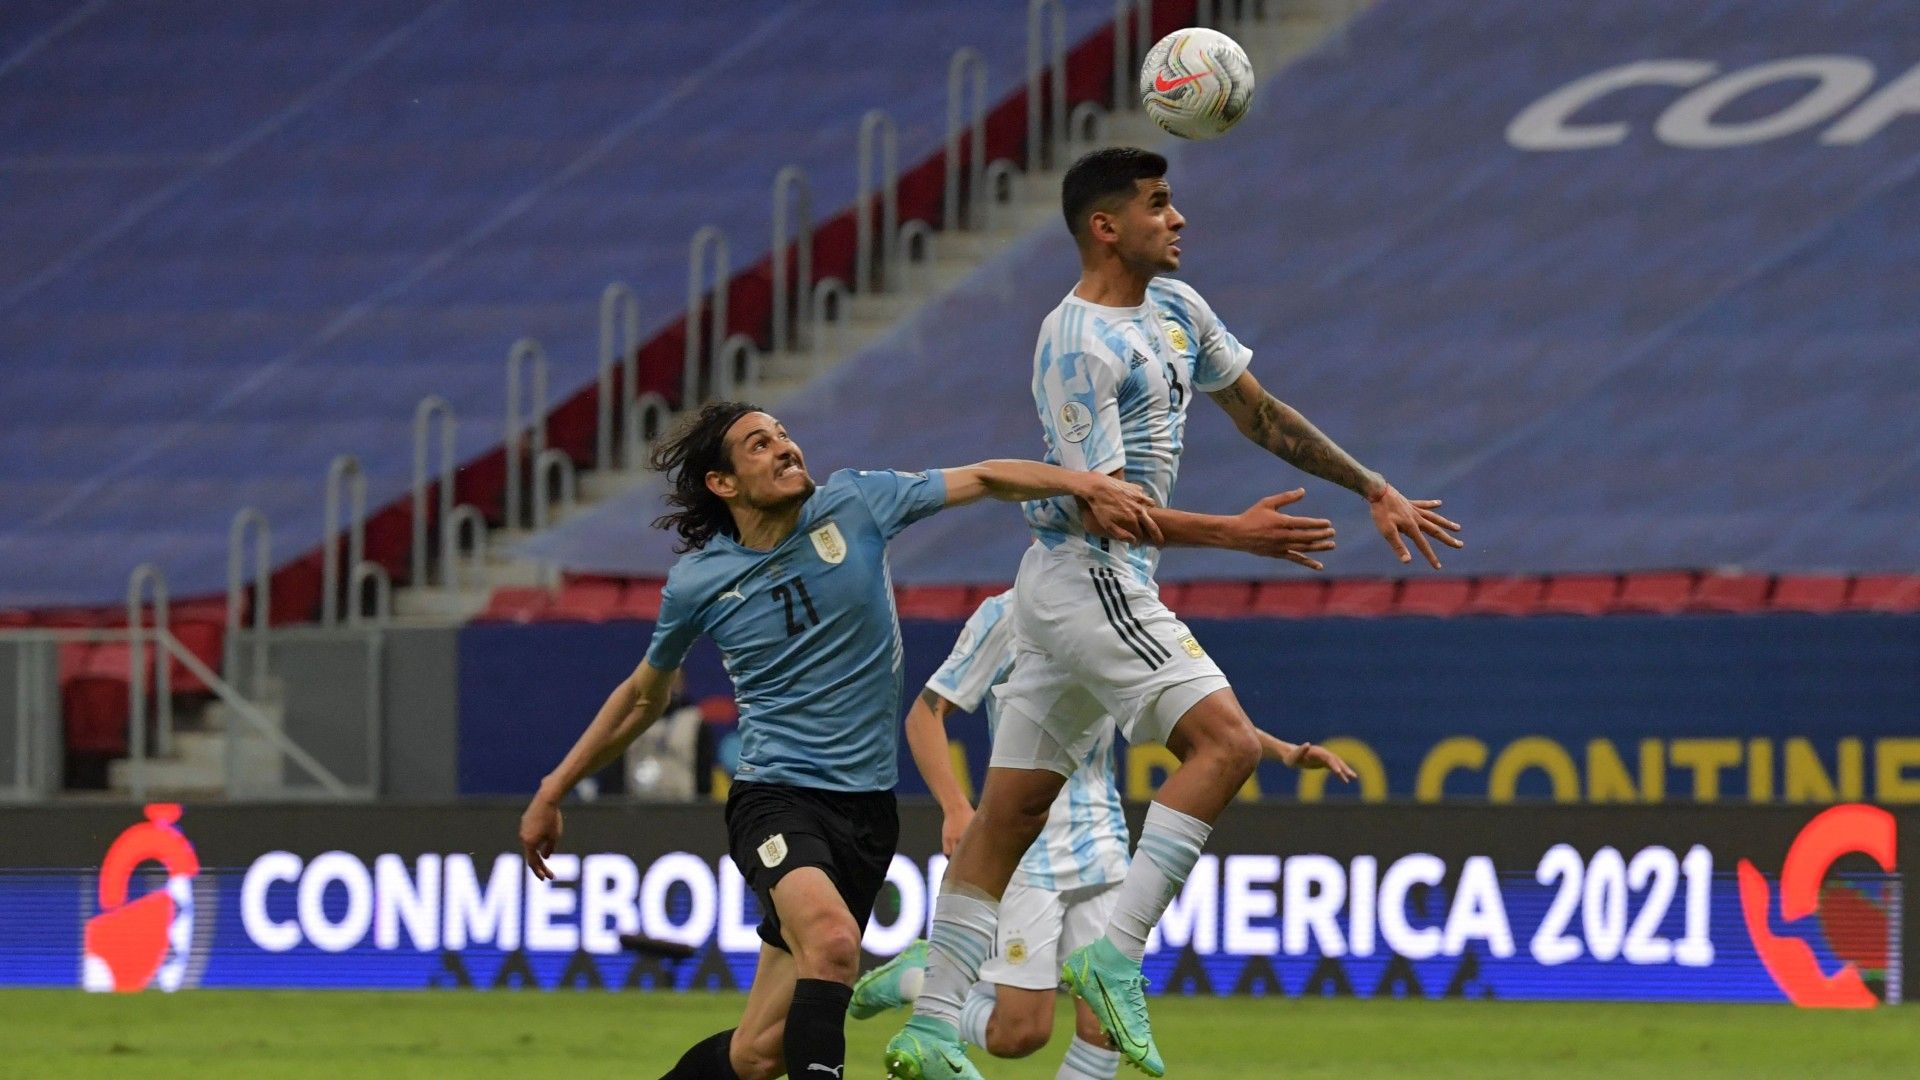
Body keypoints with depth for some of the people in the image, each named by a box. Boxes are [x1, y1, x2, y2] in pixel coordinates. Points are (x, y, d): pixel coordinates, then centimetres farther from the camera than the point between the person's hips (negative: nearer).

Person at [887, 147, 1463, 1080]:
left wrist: (1374, 490, 20)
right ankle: (1115, 957, -21)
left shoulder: (1176, 308, 12)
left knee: (1010, 813, 8)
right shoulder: (1078, 345, -17)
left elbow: (1260, 414, 22)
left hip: (1073, 586, 9)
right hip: (1089, 577, -9)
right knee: (1224, 741, -19)